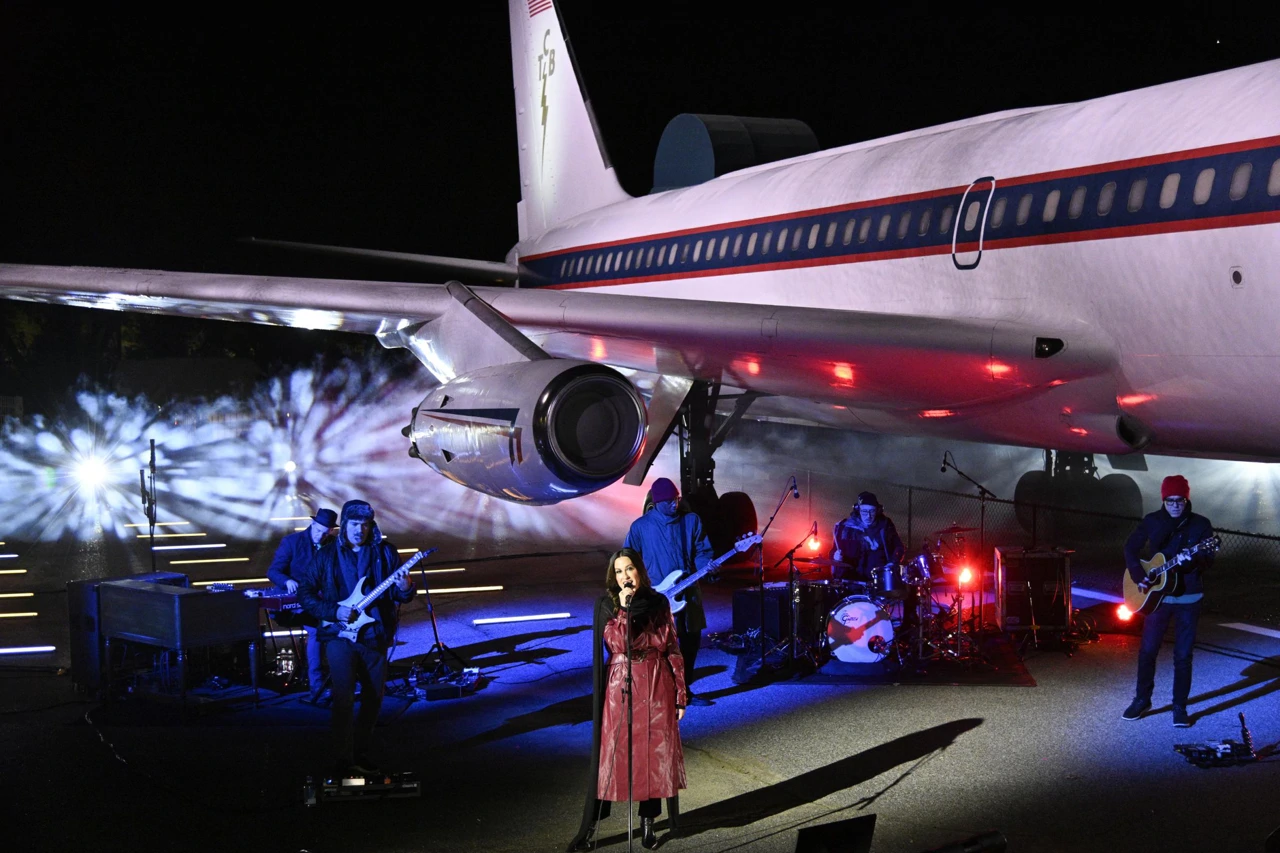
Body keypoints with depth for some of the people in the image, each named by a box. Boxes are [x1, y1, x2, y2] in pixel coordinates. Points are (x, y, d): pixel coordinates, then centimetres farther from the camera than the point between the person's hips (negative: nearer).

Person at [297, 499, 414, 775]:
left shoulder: (385, 552, 4)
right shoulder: (328, 555, 0)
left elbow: (401, 596, 5)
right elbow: (305, 592, 0)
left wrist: (404, 589, -19)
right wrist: (334, 611, -13)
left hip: (375, 635, 3)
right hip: (340, 635, -3)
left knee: (374, 697, 8)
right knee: (344, 698, -11)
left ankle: (361, 754, 22)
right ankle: (343, 760, -5)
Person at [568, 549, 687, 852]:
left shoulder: (658, 603, 3)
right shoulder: (607, 604, -3)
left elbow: (672, 648, 5)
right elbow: (618, 644, -16)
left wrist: (681, 693, 3)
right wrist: (624, 608, -23)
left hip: (657, 686, 2)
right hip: (620, 687, -2)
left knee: (655, 752, 5)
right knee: (612, 753, -2)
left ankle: (648, 821, 17)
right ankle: (590, 827, 3)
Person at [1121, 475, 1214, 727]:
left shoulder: (1200, 524, -5)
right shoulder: (1152, 521, -1)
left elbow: (1208, 559, -10)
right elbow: (1131, 548, 6)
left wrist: (1192, 560, -32)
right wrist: (1139, 577, -7)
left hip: (1188, 597, -1)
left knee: (1183, 655, 3)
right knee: (1147, 650, 6)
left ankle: (1180, 707, 13)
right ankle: (1142, 700, 22)